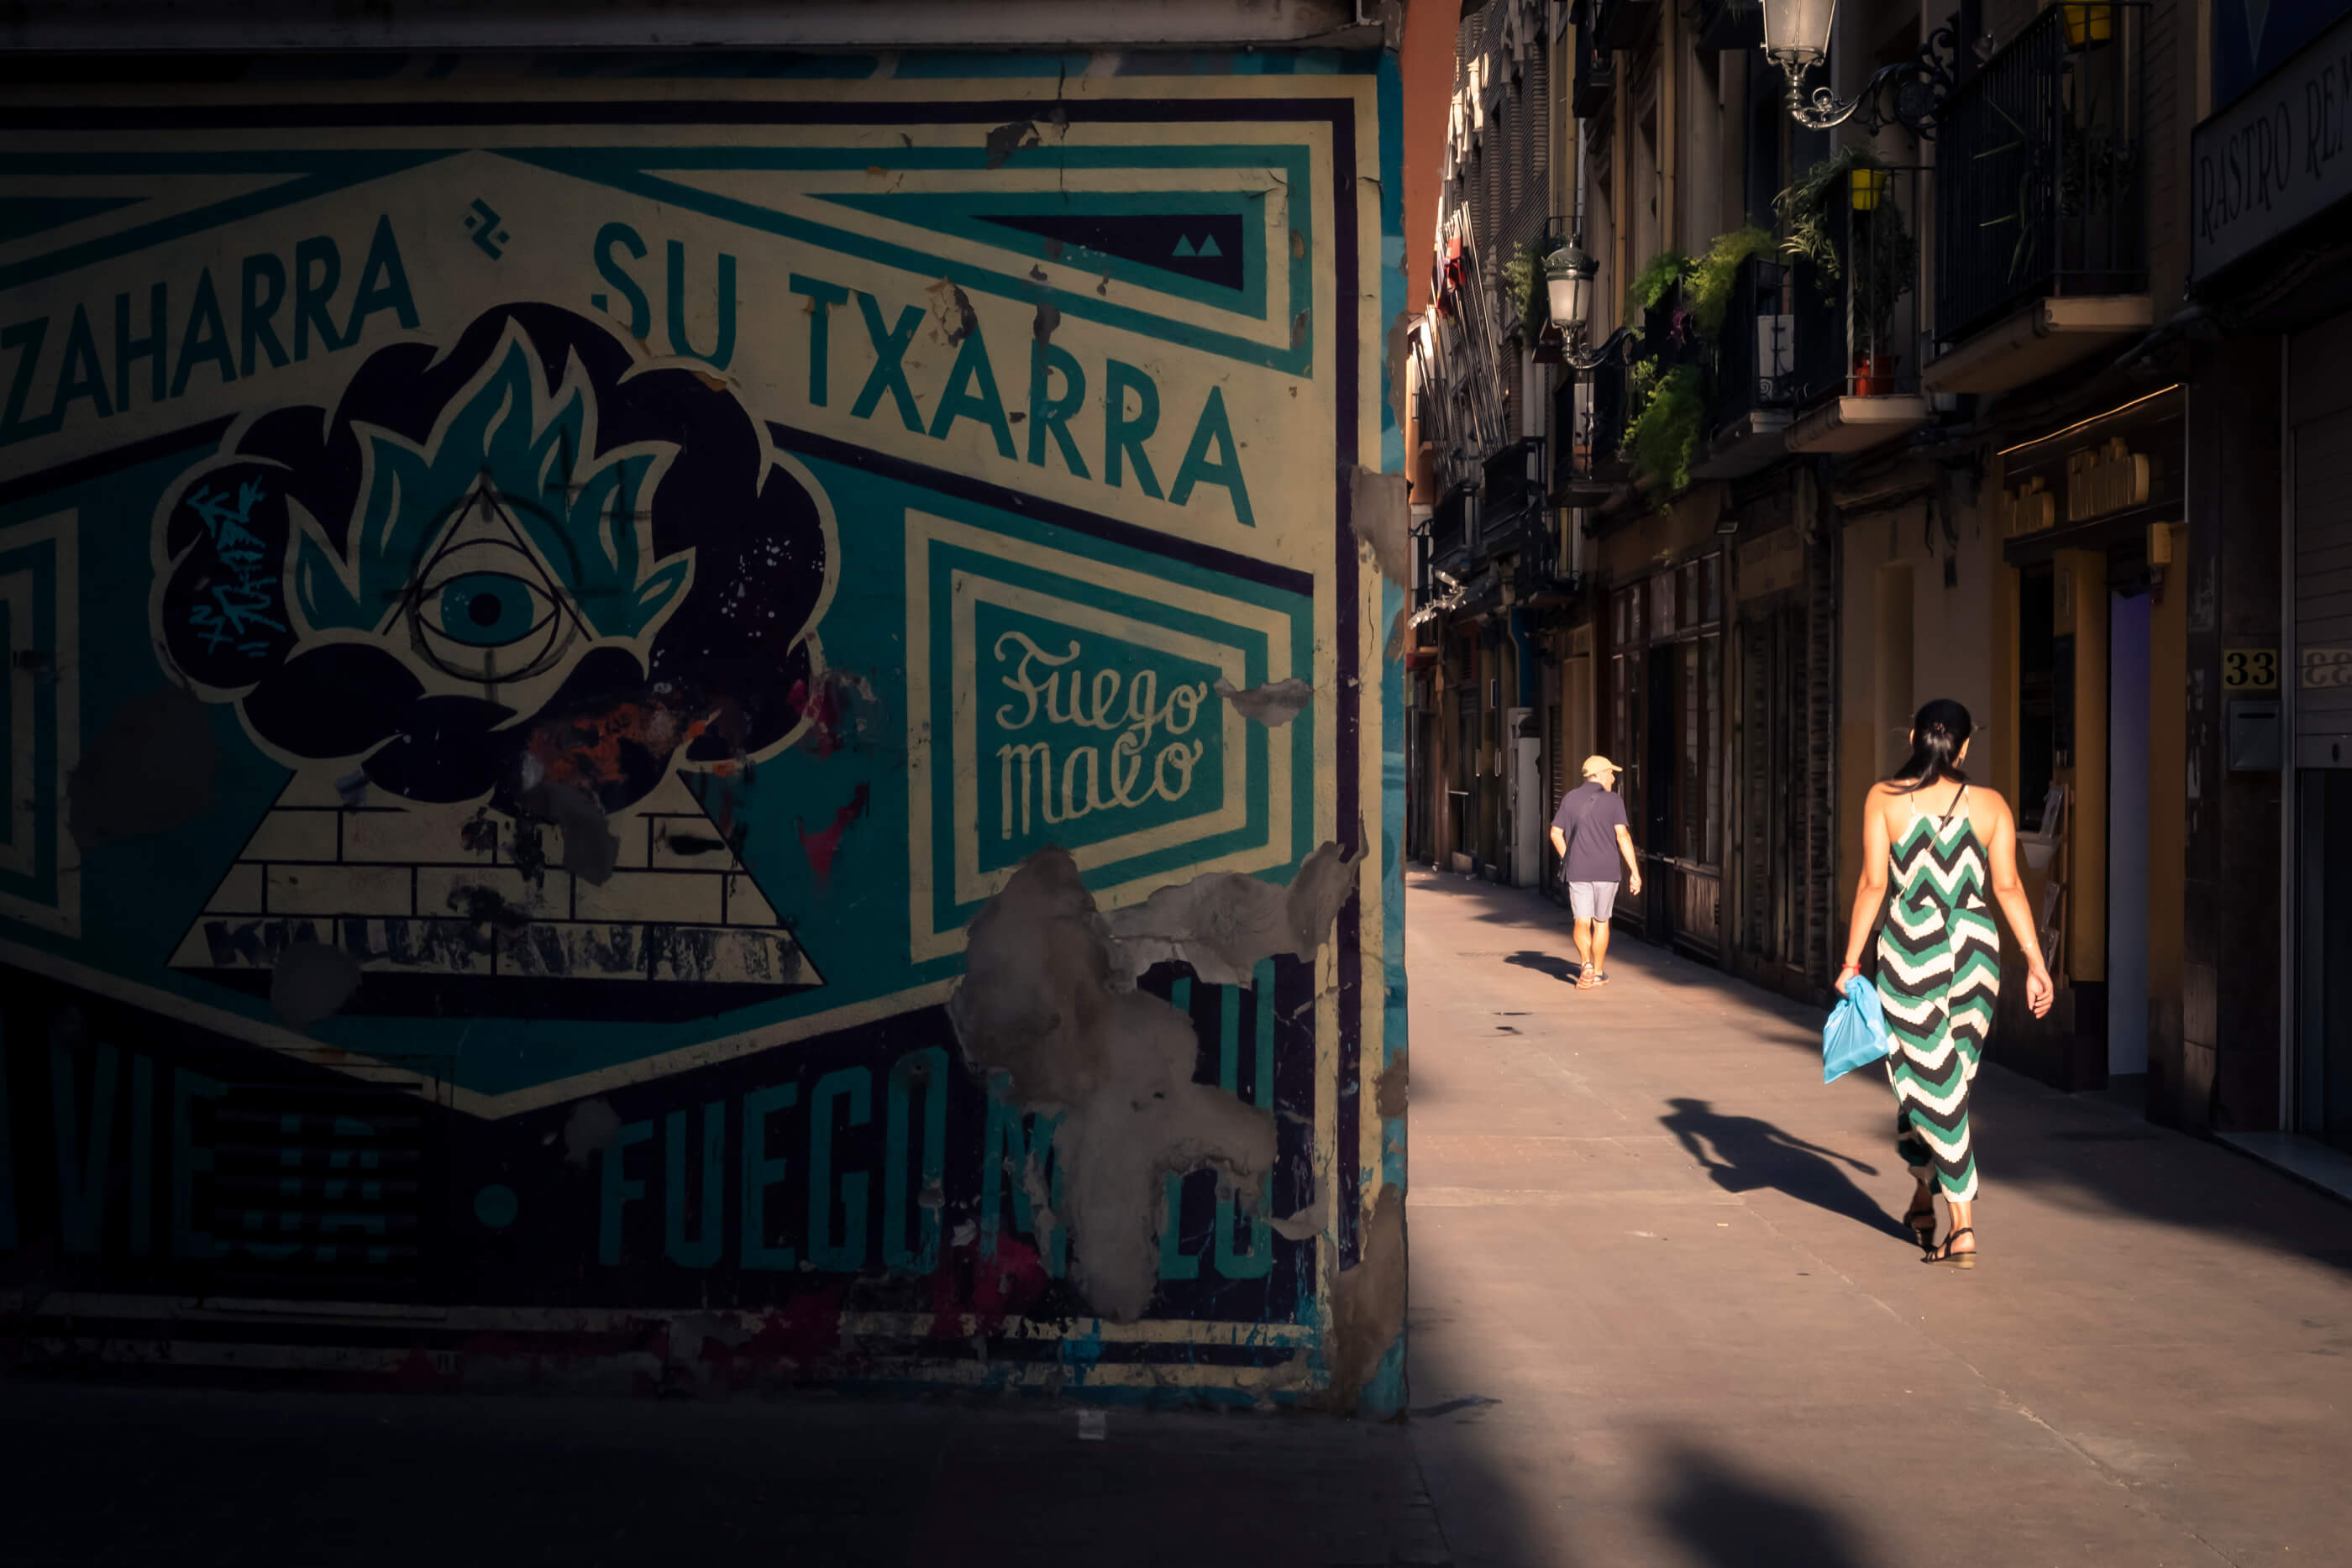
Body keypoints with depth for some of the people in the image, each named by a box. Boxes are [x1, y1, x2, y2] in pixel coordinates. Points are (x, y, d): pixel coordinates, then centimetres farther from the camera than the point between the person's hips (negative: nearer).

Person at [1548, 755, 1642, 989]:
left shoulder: (1570, 799, 4)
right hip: (1606, 871, -1)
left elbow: (1556, 833, 4)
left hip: (1577, 871, 1)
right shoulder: (1613, 800, -5)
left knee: (1582, 922, 3)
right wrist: (1634, 872, -11)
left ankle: (1586, 964, -22)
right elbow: (1622, 836, -12)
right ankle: (1598, 973, 22)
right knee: (1601, 922, 14)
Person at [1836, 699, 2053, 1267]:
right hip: (1975, 944, 3)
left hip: (1911, 945, -2)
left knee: (1930, 1079, 4)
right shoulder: (1990, 804, 3)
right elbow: (2008, 886, -2)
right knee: (1951, 1078, 17)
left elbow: (1872, 884, -5)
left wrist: (1851, 961, 0)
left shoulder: (1883, 798, -2)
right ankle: (1925, 1197, 28)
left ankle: (1963, 1224, 2)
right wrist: (2035, 963, 2)